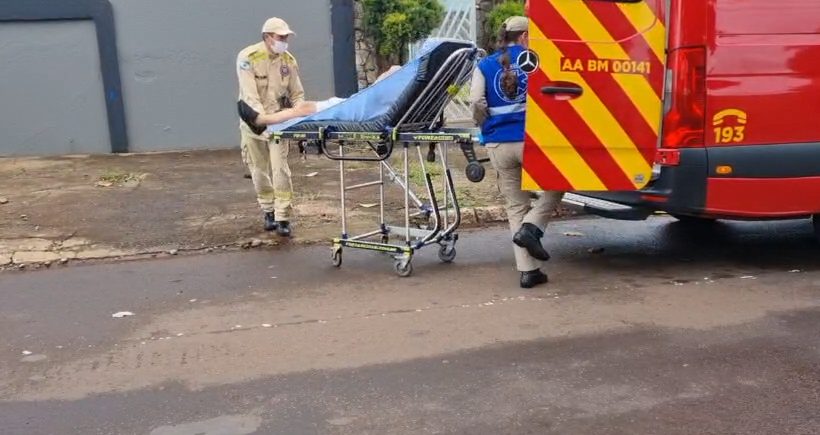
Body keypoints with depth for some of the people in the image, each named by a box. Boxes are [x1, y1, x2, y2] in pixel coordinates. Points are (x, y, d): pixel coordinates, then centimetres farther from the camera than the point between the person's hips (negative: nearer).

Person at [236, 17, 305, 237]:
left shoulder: (288, 60, -4)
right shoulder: (248, 57, -14)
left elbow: (297, 94, 2)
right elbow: (249, 93, -23)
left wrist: (296, 111, -19)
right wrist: (261, 116, -38)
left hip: (278, 120, 1)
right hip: (253, 121, -1)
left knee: (280, 169, -8)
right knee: (259, 170, 8)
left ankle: (283, 217, -2)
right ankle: (269, 211, 25)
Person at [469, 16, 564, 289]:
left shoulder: (485, 65, 8)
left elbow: (476, 102, -4)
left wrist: (486, 126, 13)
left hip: (497, 145, 3)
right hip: (530, 140, -3)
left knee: (515, 208, 11)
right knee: (555, 186, 21)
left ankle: (528, 271, 11)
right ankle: (531, 228, -3)